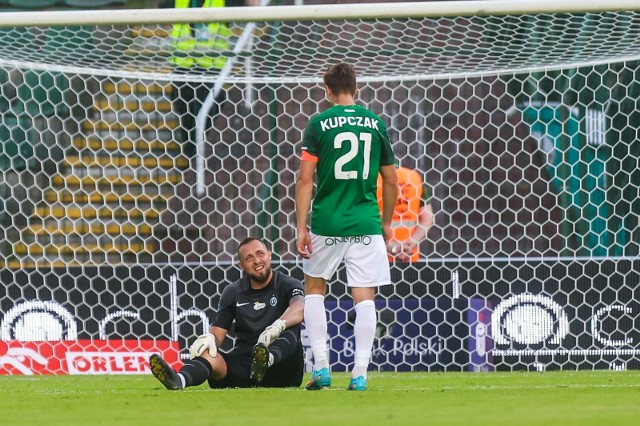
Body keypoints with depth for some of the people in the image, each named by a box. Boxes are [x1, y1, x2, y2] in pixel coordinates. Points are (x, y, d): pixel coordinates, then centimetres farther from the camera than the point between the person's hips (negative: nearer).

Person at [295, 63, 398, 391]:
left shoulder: (319, 124, -2)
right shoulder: (375, 124, 6)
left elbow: (305, 179, -7)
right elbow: (391, 181, 12)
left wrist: (301, 228, -6)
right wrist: (386, 223, 24)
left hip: (327, 224, -1)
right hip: (366, 223, 1)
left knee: (314, 288, 17)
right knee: (364, 297, 2)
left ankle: (321, 366, 8)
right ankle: (360, 373, -4)